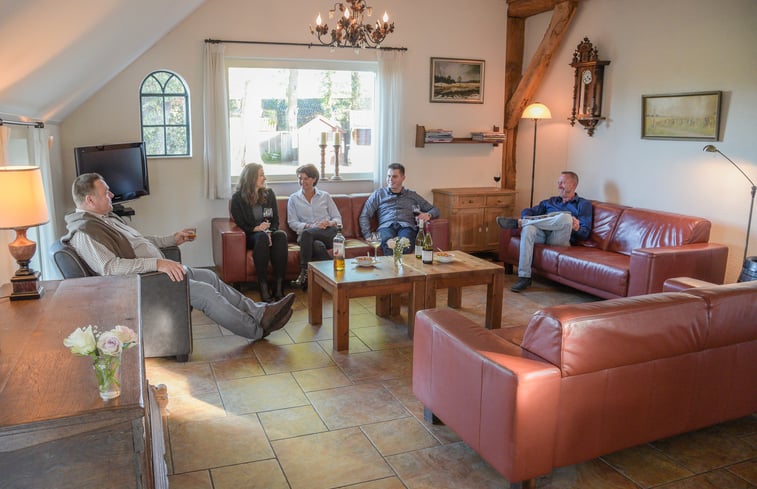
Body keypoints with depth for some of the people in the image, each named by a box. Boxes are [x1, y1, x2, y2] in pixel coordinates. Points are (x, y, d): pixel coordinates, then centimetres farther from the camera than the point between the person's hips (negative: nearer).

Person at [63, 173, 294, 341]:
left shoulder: (106, 217, 14)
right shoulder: (84, 232, -19)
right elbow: (109, 267, -32)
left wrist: (173, 239, 23)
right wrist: (157, 263, -38)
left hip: (157, 271, 11)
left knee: (209, 277, 4)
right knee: (204, 292, -16)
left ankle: (259, 311, 8)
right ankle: (258, 329, -3)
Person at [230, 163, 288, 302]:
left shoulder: (269, 194, 14)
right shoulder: (238, 198, 3)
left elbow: (276, 221, 10)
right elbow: (240, 224, -1)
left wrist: (269, 232, -12)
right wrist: (256, 228, -20)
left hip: (269, 233, 3)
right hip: (250, 237, -3)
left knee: (281, 235, -32)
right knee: (261, 237, -37)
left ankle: (278, 287, -38)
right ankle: (263, 288, -40)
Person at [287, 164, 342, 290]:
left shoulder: (325, 196, 17)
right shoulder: (293, 199, 16)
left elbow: (338, 218, 13)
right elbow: (292, 223, 5)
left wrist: (330, 223, -11)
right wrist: (311, 226, -12)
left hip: (328, 234, 0)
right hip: (307, 236, 0)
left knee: (306, 233, -34)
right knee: (318, 245, -38)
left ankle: (304, 272, -31)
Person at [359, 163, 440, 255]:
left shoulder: (413, 196, 27)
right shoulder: (378, 194, 24)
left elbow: (435, 210, 27)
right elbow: (364, 216, 16)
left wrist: (428, 215, 1)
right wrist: (367, 236, -1)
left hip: (407, 227, 0)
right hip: (386, 227, 0)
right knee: (389, 243, -40)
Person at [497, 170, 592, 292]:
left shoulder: (584, 204, 16)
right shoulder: (551, 201, 29)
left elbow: (585, 233, 6)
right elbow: (528, 211, 18)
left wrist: (576, 228, -17)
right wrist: (526, 218, -6)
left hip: (560, 240, -3)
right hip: (542, 235, 3)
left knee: (566, 217, -34)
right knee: (528, 228, -33)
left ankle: (518, 222, -24)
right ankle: (524, 277, -35)